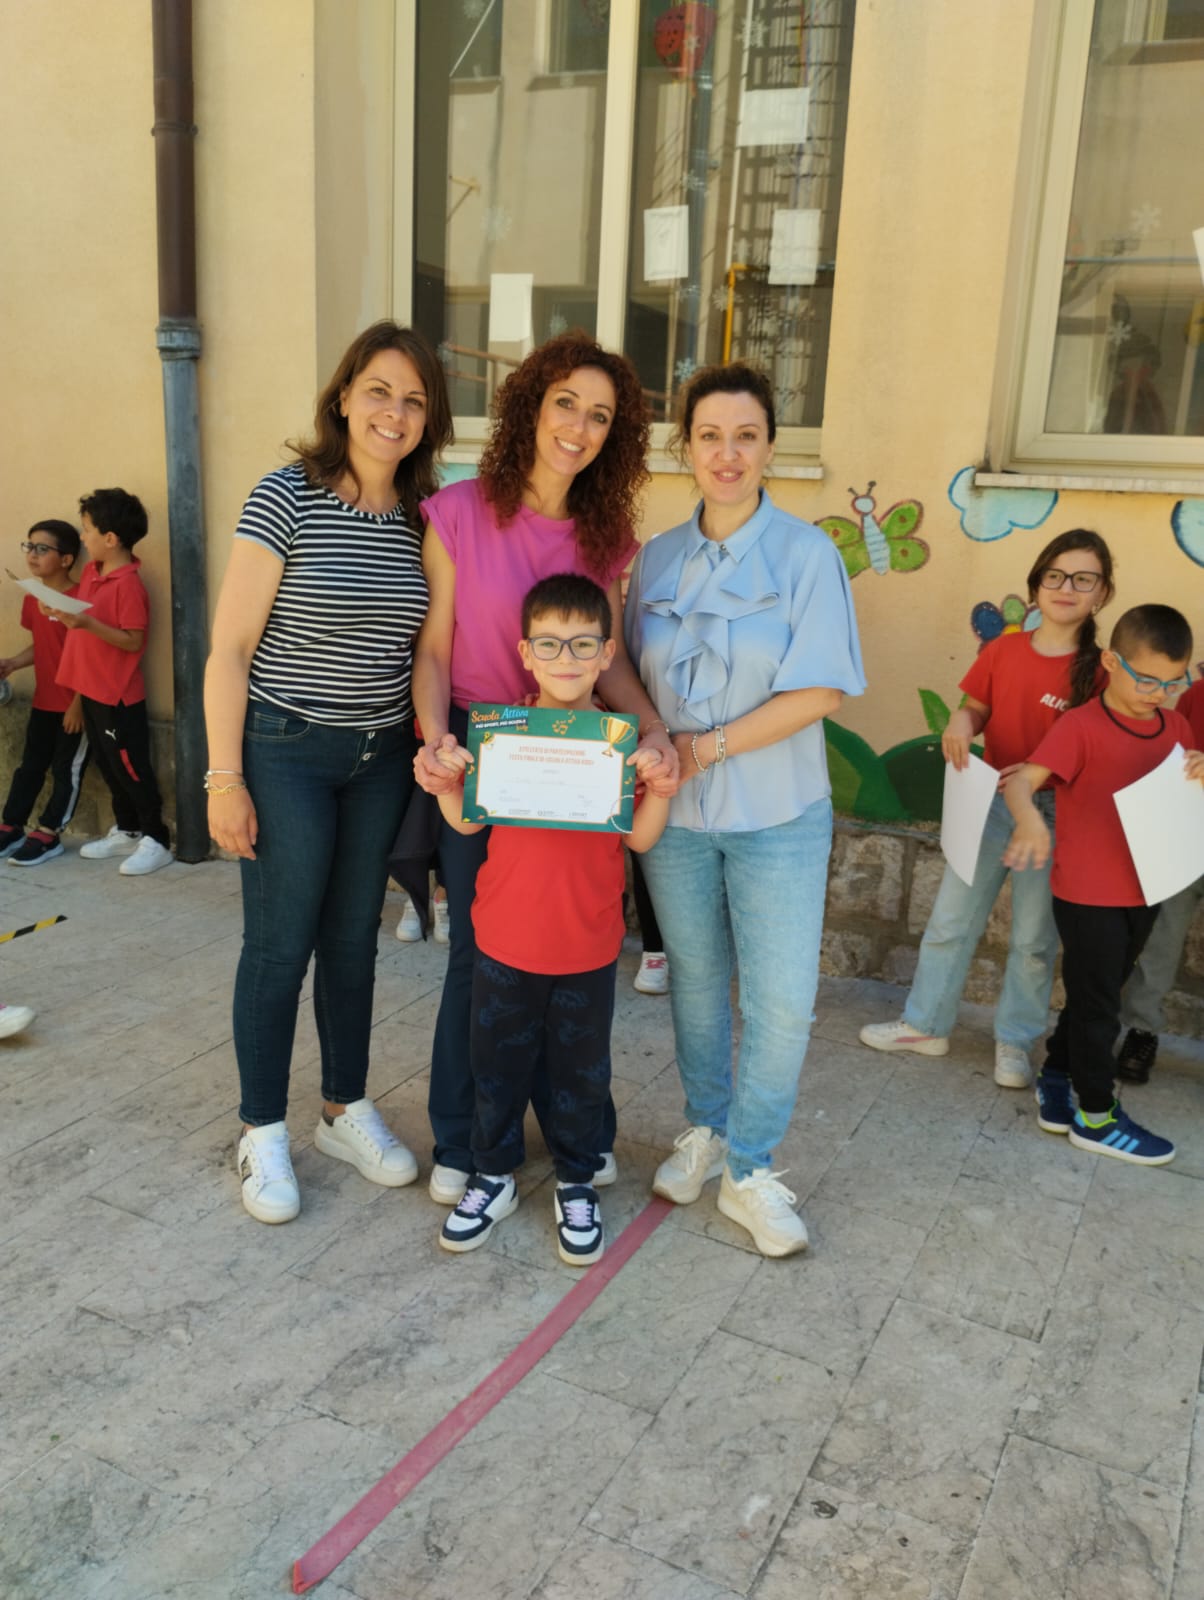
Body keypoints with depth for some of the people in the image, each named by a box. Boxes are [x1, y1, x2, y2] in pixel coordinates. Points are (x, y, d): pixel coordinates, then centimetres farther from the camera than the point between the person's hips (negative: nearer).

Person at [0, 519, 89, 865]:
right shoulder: (32, 599, 7)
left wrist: (78, 703, -18)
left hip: (75, 705, -8)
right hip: (43, 702, 8)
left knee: (67, 771, 4)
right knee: (29, 765, 15)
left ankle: (47, 834, 12)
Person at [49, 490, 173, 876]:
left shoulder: (128, 584, -19)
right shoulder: (91, 571, 7)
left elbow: (133, 641, -21)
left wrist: (87, 624, -28)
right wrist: (64, 612, -1)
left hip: (118, 695, -9)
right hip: (91, 690, 9)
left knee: (131, 769, -1)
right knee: (109, 766, 16)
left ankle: (156, 841, 9)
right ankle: (126, 832, 29)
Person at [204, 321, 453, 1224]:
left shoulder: (425, 516, 3)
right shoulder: (286, 498, -11)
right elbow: (230, 648, -11)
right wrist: (225, 778, -13)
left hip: (382, 757, 5)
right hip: (285, 751, -4)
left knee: (354, 939, 14)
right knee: (280, 944, 4)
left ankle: (348, 1111, 31)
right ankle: (264, 1134, 22)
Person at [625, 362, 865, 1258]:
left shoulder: (806, 553, -7)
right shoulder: (657, 560, 4)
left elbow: (820, 690, -13)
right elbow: (633, 673, 11)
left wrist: (710, 745, -17)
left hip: (776, 815, -3)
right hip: (675, 813, 3)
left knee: (782, 1003, -3)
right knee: (696, 981, 15)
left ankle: (750, 1170, 17)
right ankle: (705, 1133, 35)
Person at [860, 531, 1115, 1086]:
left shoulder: (1098, 671, -10)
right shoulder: (1002, 650, -1)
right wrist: (960, 722, -14)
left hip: (1054, 812, -3)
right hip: (989, 800, 3)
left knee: (1034, 938, 8)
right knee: (949, 920, 10)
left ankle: (1014, 1042, 25)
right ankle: (925, 1024, 26)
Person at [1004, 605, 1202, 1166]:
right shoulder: (1080, 726, -16)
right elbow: (1021, 781, -25)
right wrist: (1030, 821, -47)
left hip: (1144, 893, 7)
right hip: (1087, 895, -7)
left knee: (1093, 998, 19)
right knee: (1097, 1006, 5)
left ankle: (1055, 1083, 36)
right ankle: (1096, 1117, 19)